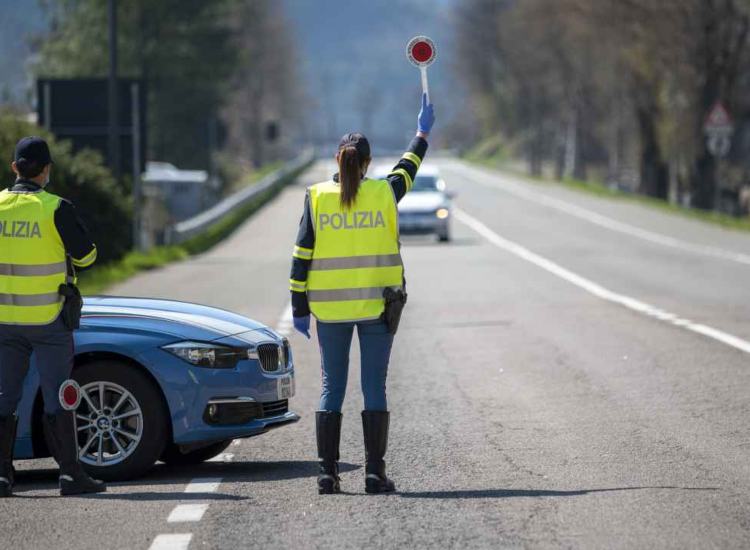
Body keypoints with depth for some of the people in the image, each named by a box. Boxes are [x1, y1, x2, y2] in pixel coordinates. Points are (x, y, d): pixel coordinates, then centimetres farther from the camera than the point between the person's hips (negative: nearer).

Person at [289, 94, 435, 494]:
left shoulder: (317, 198, -3)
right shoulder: (384, 193, -3)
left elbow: (301, 258, -2)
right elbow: (408, 168, 20)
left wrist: (299, 308, 4)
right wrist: (422, 133, 36)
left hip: (330, 308, 1)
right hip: (377, 305, -1)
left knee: (331, 387, 5)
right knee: (374, 387, 2)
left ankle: (327, 473, 2)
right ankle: (375, 472, -1)